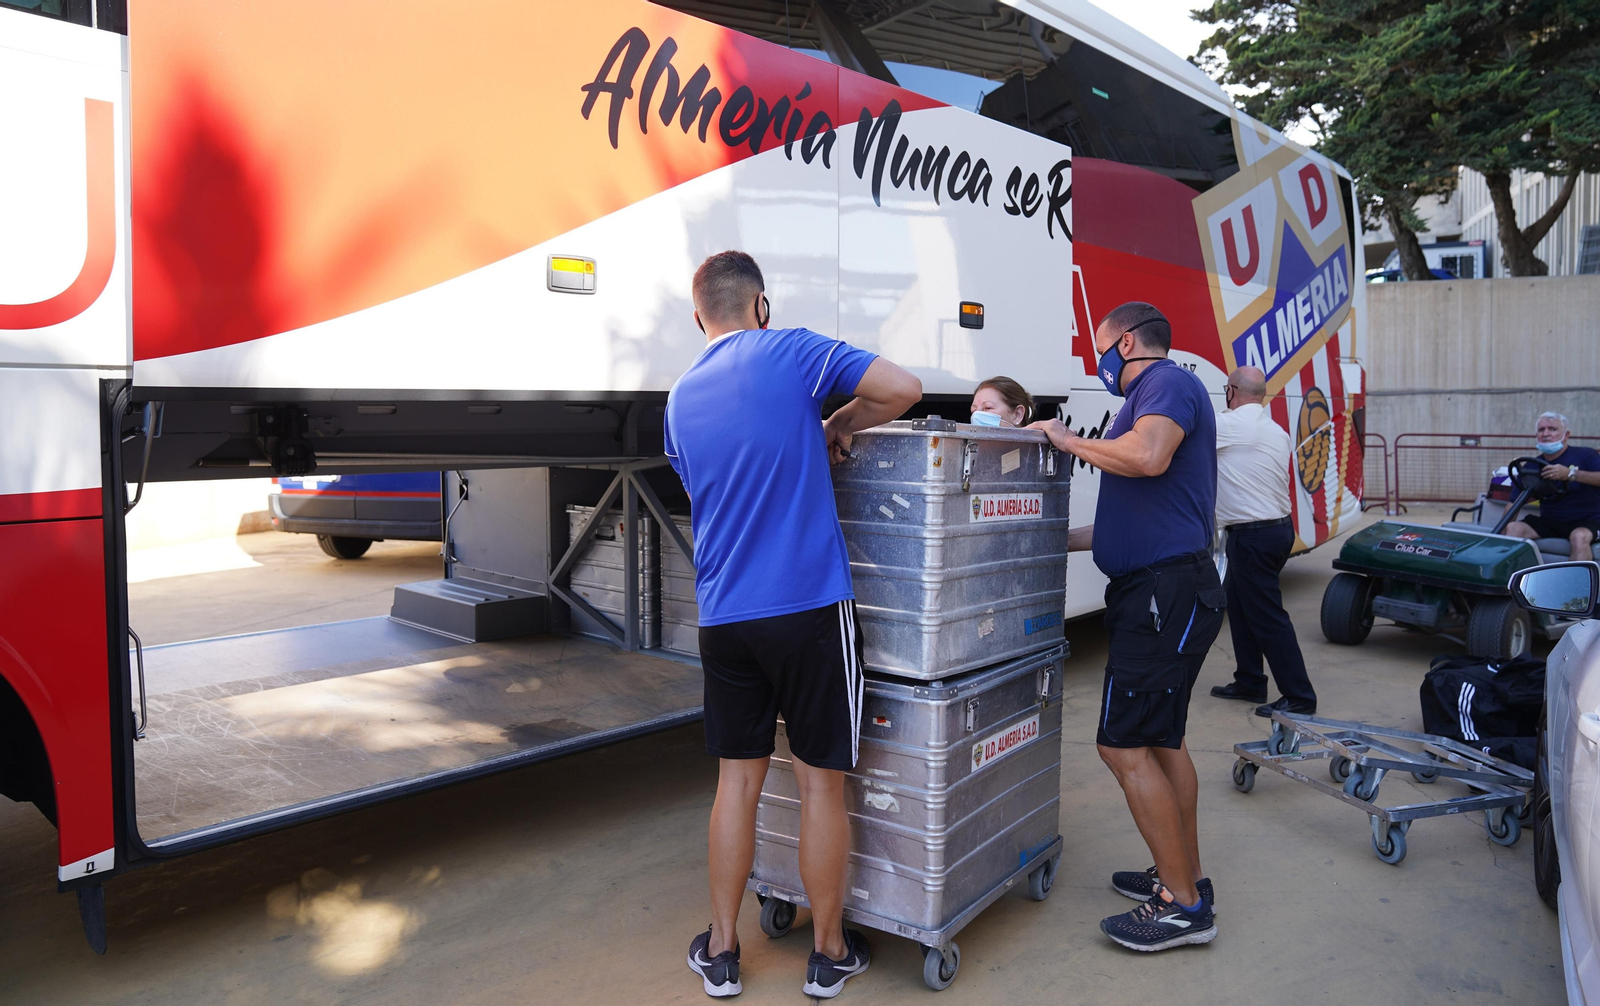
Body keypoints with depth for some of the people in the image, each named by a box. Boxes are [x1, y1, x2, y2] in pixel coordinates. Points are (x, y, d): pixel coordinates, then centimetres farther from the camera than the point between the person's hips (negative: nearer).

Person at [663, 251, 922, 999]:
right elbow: (902, 390, -9)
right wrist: (840, 425, 8)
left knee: (737, 779, 15)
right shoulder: (790, 351, -4)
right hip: (810, 606, -4)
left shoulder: (680, 399, 13)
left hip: (722, 617, 5)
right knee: (821, 782, 8)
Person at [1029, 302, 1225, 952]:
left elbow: (1147, 456, -30)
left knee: (1125, 746, -8)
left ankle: (1183, 905, 2)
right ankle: (1184, 878, 31)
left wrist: (1067, 440, -15)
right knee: (1161, 739, 19)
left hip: (1166, 592, -11)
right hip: (1165, 588, 11)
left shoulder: (1167, 382, -8)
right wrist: (1061, 540, 26)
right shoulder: (1152, 393, 22)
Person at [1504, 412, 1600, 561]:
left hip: (1586, 521, -3)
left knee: (1579, 537, -36)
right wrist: (1502, 529, -11)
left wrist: (1571, 474, -33)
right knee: (1512, 529, -22)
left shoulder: (1585, 455, -1)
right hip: (1549, 522, 4)